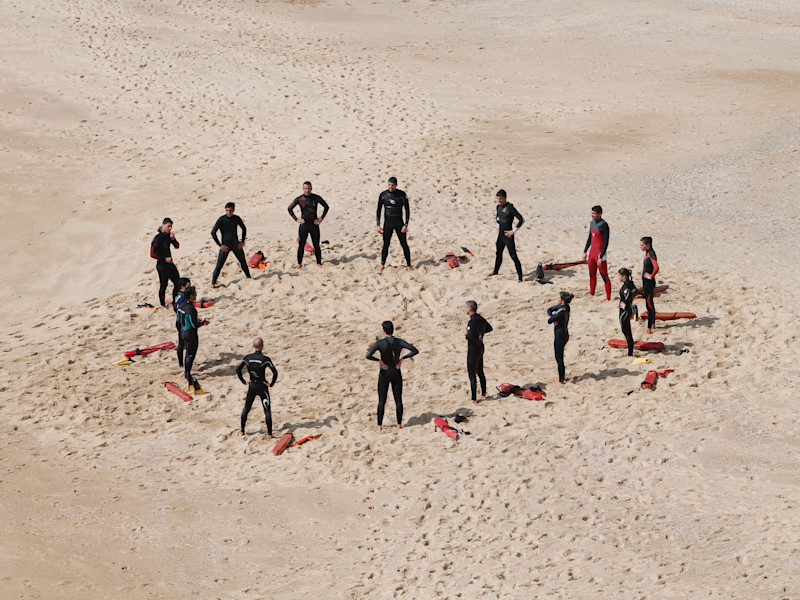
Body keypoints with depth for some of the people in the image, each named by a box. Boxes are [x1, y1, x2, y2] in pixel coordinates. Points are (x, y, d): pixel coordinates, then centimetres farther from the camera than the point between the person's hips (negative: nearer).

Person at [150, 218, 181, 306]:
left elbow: (177, 246, 2)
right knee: (163, 286, 1)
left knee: (178, 283, 12)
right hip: (162, 265, -8)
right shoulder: (158, 238, -18)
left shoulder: (169, 235, 3)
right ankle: (163, 305, 15)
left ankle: (175, 302, 27)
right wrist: (165, 259, -18)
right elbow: (152, 254, -18)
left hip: (170, 263, 8)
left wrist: (173, 239, -16)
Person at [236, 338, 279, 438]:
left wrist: (243, 381, 1)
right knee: (267, 411, 2)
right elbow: (275, 372, -23)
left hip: (252, 386, 3)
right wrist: (271, 384, -10)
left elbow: (238, 369, -8)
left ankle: (242, 431, 24)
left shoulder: (247, 358, -5)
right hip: (262, 387, -3)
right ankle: (269, 434, 0)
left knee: (246, 409, 18)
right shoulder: (265, 359, -15)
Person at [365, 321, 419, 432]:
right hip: (396, 373, 2)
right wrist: (402, 358, -5)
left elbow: (368, 356, -26)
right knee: (398, 400, 11)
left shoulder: (380, 343, -14)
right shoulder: (400, 342, -5)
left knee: (382, 401, 5)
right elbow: (415, 351, -7)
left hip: (384, 374, -2)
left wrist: (379, 360, -13)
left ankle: (379, 426, 5)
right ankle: (399, 424, 14)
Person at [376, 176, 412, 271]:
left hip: (399, 223, -1)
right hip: (387, 223, 1)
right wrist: (378, 225, 0)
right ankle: (382, 264, 19)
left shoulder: (402, 195, -5)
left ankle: (408, 264, 8)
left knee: (404, 244, -1)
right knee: (386, 245, 4)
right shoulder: (383, 195, -1)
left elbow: (407, 210, -1)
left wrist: (406, 225, -8)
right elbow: (378, 210, 6)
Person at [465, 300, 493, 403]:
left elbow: (470, 337, -31)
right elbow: (489, 328, 21)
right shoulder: (480, 319, 4)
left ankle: (474, 399, -4)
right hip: (480, 348, 9)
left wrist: (466, 335, -10)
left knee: (472, 374, -4)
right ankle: (483, 394, 33)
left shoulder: (472, 322, -24)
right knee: (480, 372, 22)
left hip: (473, 350, -9)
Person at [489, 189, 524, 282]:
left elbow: (521, 220, -22)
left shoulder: (510, 208, -18)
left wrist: (513, 231, -18)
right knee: (498, 254, 23)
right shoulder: (499, 207, 6)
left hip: (508, 236, -8)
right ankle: (496, 271, 42)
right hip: (500, 235, 8)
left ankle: (520, 276, -7)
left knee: (513, 256, -9)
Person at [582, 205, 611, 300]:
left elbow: (606, 242, -17)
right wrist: (585, 251, 21)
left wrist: (601, 257, -20)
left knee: (604, 276, -5)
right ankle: (591, 294, 31)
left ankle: (608, 298, -3)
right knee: (592, 275, 18)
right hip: (592, 252, 9)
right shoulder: (592, 223, 10)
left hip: (600, 253, -9)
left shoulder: (604, 225, -16)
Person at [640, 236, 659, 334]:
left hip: (649, 282, -10)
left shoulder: (651, 253, -19)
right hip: (645, 282, 10)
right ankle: (653, 323, 32)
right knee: (650, 303, 19)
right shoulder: (647, 253, 9)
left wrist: (651, 276, -19)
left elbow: (656, 268, -33)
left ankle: (649, 327, -4)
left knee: (649, 303, -6)